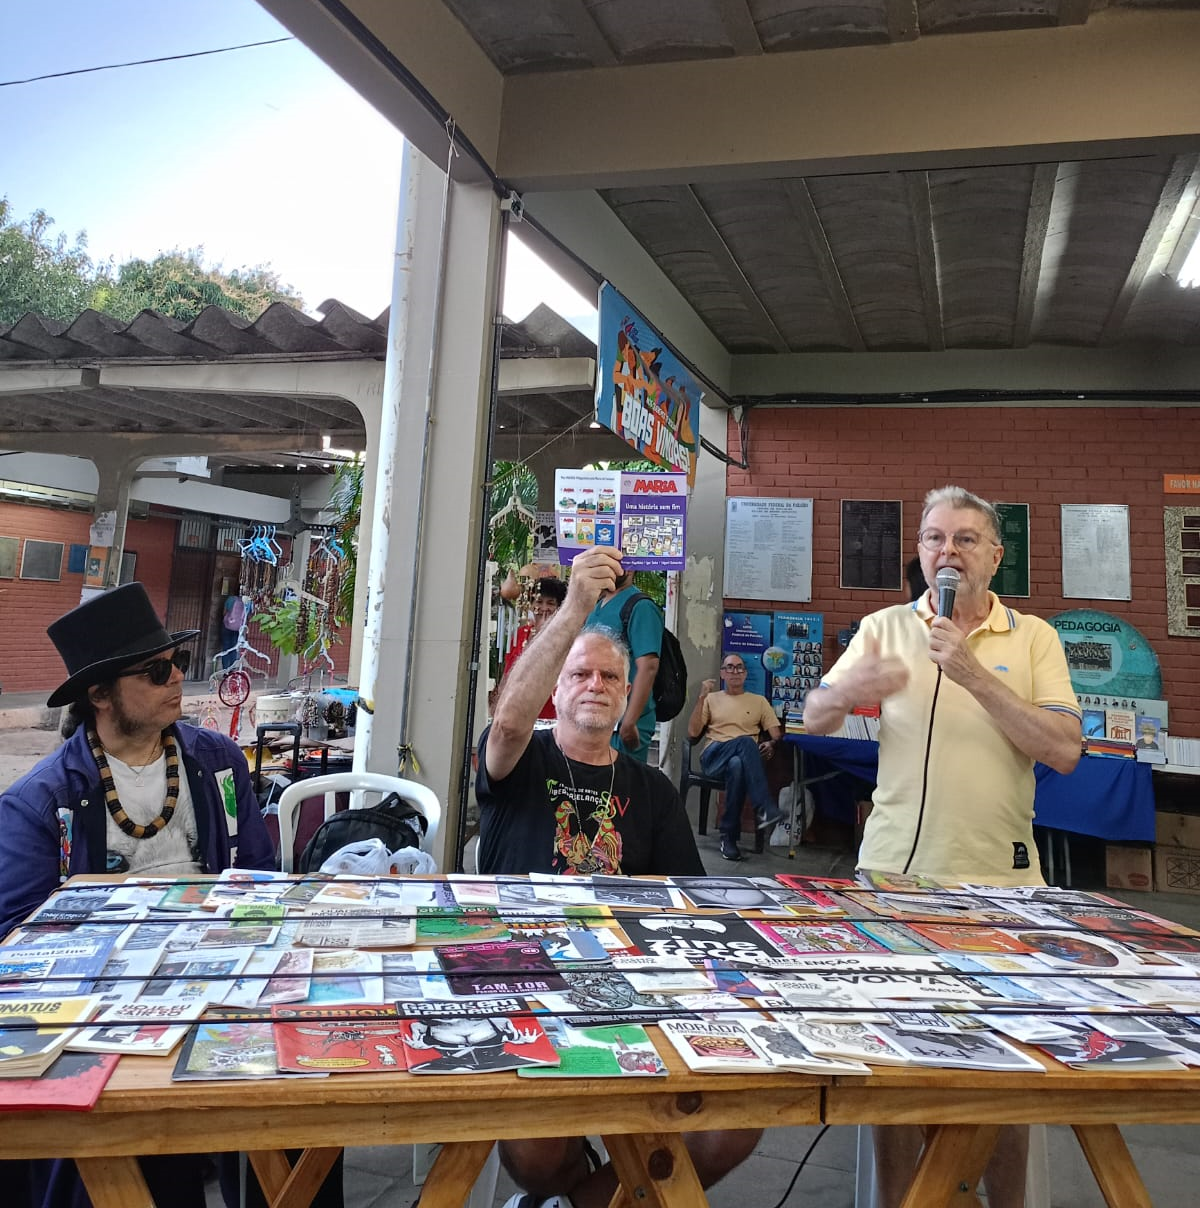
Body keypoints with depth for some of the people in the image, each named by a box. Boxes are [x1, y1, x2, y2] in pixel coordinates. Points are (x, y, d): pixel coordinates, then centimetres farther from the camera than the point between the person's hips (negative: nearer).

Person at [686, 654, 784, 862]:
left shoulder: (759, 701, 22)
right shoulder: (712, 699, 20)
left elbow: (777, 734, 11)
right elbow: (693, 733, 7)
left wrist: (771, 744, -14)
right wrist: (701, 698, 0)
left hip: (745, 759, 1)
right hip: (714, 757, -1)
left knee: (737, 765, -40)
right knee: (746, 741, -37)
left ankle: (729, 835, -37)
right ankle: (764, 808, -44)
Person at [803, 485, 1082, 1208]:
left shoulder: (1032, 637, 3)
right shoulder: (885, 629, 5)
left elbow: (1064, 752, -9)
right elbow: (814, 721, 0)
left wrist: (974, 674, -19)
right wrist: (848, 690, -22)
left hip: (999, 878, 0)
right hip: (894, 870, 1)